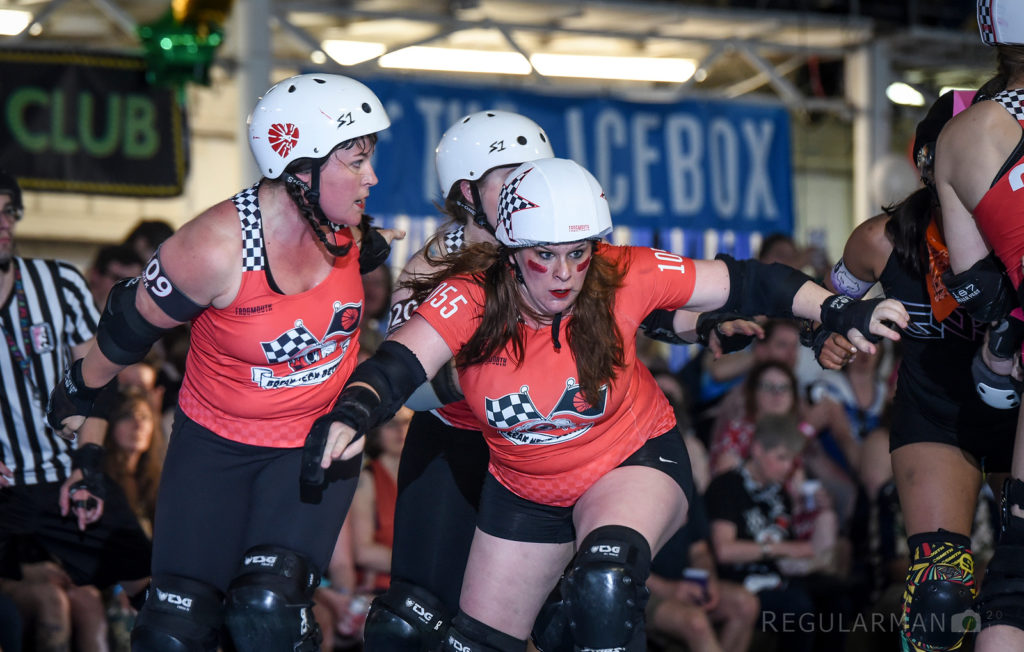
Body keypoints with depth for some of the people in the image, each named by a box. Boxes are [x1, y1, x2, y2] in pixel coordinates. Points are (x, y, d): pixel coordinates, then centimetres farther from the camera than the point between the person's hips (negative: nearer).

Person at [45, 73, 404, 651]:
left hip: (316, 444, 2)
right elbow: (134, 323, -8)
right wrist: (80, 393, 5)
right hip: (216, 445, -2)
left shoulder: (341, 226, -13)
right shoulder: (216, 249, -26)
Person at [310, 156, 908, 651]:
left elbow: (741, 283, -17)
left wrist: (839, 311, -27)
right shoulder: (472, 298, -24)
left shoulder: (623, 278, -23)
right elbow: (400, 365, -36)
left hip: (634, 461, -2)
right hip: (526, 489, 3)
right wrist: (351, 414, -57)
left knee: (605, 584, -34)